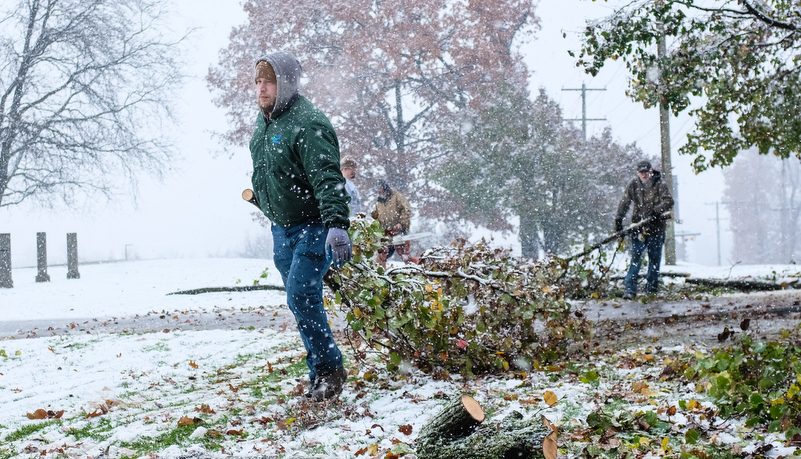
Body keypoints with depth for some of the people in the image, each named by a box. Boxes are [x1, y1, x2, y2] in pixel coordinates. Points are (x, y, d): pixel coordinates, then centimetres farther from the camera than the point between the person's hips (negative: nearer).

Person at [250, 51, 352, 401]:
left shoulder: (308, 124, -19)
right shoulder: (263, 121, 8)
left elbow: (328, 178, -29)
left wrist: (337, 225, -39)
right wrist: (265, 206, 29)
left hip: (313, 226, -8)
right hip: (282, 228, 8)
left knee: (301, 297, -16)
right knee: (300, 300, 9)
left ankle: (328, 369, -2)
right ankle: (321, 372, 17)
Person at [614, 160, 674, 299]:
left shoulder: (660, 185, -5)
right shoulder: (633, 185, 2)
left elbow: (669, 202, -16)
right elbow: (624, 203, 4)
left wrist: (655, 211, -31)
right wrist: (618, 220, -6)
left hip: (656, 227, 0)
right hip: (638, 225, 1)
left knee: (654, 258, 7)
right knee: (636, 256, -9)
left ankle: (651, 288, 21)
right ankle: (630, 289, -12)